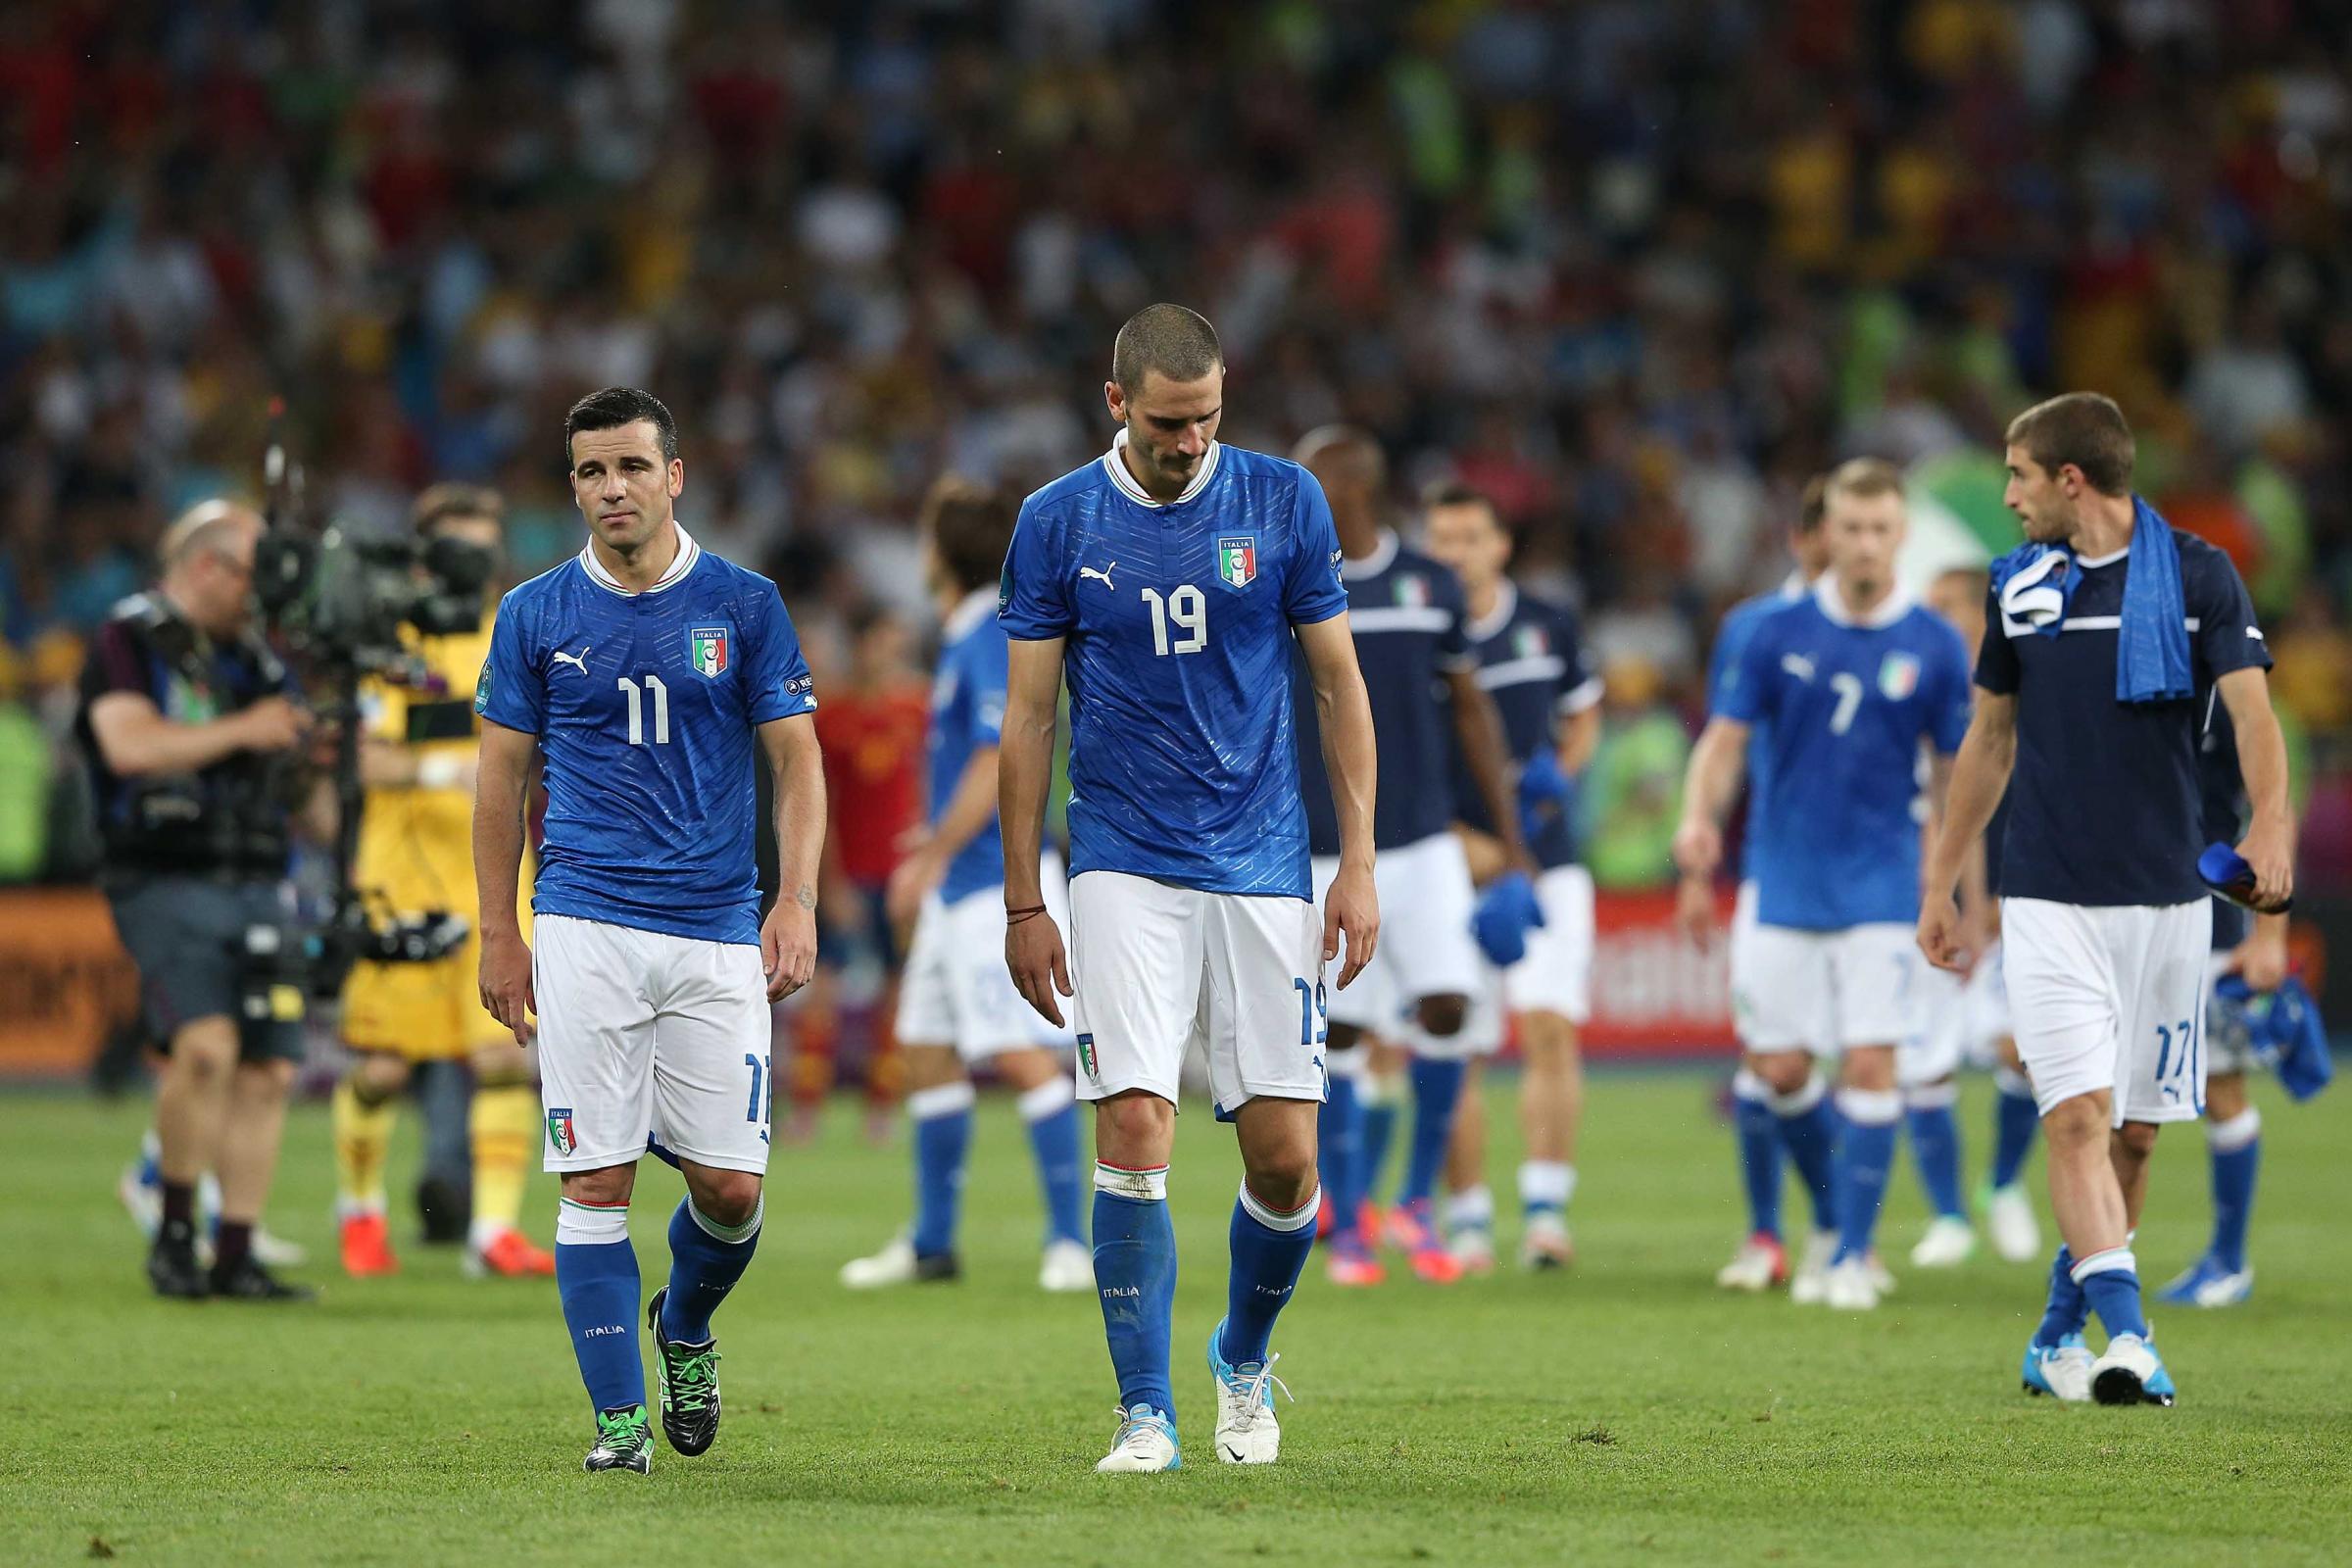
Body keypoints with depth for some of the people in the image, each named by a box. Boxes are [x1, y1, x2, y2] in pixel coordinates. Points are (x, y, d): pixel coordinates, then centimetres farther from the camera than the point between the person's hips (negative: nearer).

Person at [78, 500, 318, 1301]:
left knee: (266, 1070, 0)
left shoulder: (255, 656, 18)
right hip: (169, 884, -7)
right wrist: (240, 731, -13)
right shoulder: (129, 640, -1)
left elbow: (297, 767, 26)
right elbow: (131, 744, -16)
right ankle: (175, 1228, -7)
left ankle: (236, 1257, 7)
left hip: (259, 892, 7)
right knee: (206, 1045, -23)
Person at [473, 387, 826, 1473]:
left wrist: (796, 905, -6)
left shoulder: (744, 607, 4)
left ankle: (685, 1329, 29)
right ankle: (618, 1415, 0)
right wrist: (498, 935, 7)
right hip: (585, 925, 0)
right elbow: (503, 778, 11)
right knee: (596, 1178, -7)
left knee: (729, 1185, -2)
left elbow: (796, 763, 5)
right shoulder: (535, 616, 5)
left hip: (718, 933, 0)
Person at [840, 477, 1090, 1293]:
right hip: (958, 887, 11)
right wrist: (936, 845, 26)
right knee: (927, 1051, 13)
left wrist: (935, 855, -19)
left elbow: (995, 763, -21)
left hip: (998, 882, -11)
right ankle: (931, 1242, 20)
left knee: (1024, 1055, -13)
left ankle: (1071, 1240, -13)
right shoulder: (962, 638, 15)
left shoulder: (991, 640, -15)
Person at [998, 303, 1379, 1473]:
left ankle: (1243, 1361, 25)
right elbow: (1028, 719, 5)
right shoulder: (1059, 522, 0)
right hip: (1124, 871, -1)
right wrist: (1022, 903, 3)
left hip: (1263, 869, 1)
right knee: (1135, 1133, -12)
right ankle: (1146, 1414, -4)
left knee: (1283, 1150, -2)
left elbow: (1339, 685, 7)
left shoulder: (1283, 501, 1)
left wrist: (1359, 863, 1)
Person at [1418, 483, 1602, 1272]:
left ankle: (1546, 1206, -11)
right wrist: (1457, 839, -13)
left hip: (1545, 864, 1)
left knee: (1550, 1029, -12)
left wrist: (1558, 776, 1)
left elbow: (1583, 717, 21)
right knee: (1456, 1052, 1)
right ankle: (1467, 1217, 12)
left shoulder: (1549, 626, 5)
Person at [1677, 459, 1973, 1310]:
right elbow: (1726, 736, 0)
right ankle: (1835, 1216, 27)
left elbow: (1951, 776, 3)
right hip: (1787, 882, 2)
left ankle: (1853, 1254, -2)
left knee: (1870, 1065, -10)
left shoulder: (1934, 648, -2)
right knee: (1780, 1071, 3)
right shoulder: (1781, 633, 0)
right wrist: (1699, 817, -18)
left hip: (1882, 884, -2)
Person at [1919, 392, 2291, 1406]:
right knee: (2079, 1115, -14)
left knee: (2133, 1131, 5)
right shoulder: (2018, 582, 9)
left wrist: (2271, 825, -30)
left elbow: (2251, 710, -12)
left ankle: (2060, 1333, 20)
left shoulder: (2197, 574, -1)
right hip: (2048, 896, 1)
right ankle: (2126, 1339, -22)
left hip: (2165, 898, -1)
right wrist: (1940, 884, 19)